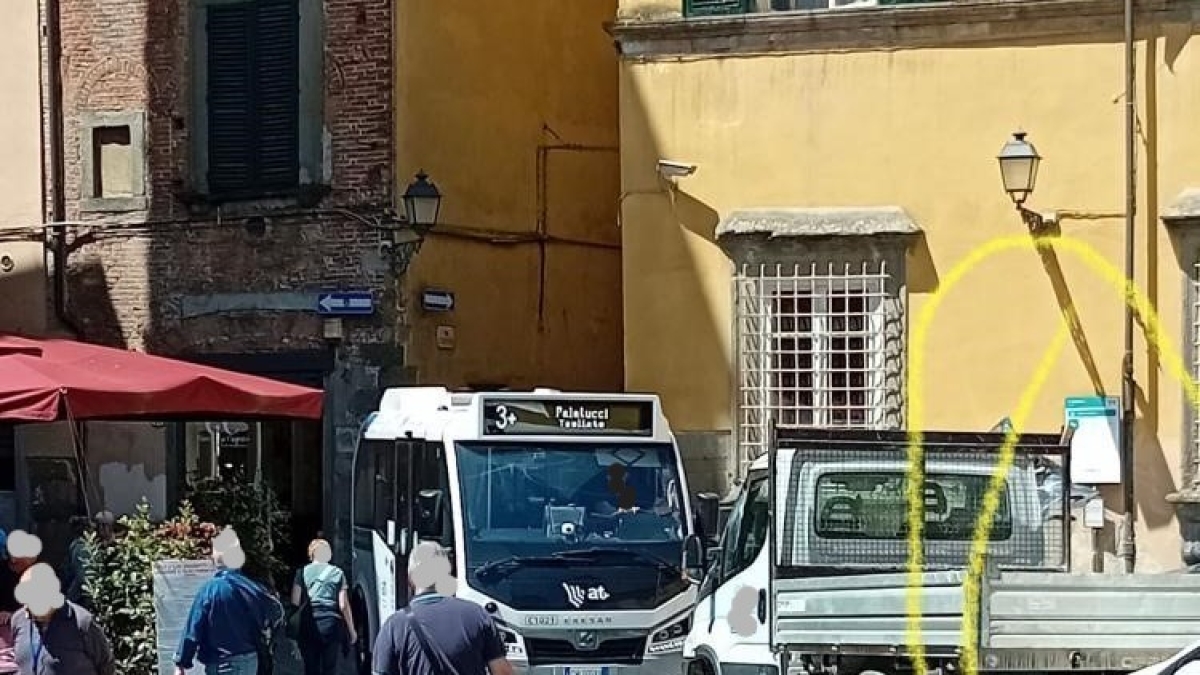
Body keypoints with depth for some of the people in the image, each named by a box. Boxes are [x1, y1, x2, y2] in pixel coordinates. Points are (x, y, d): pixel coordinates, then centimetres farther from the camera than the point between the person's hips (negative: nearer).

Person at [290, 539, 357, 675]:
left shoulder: (302, 572, 3)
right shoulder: (337, 573, 3)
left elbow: (295, 602, -3)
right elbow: (344, 605, -1)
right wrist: (351, 630, 7)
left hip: (308, 627, 1)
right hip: (331, 625, 0)